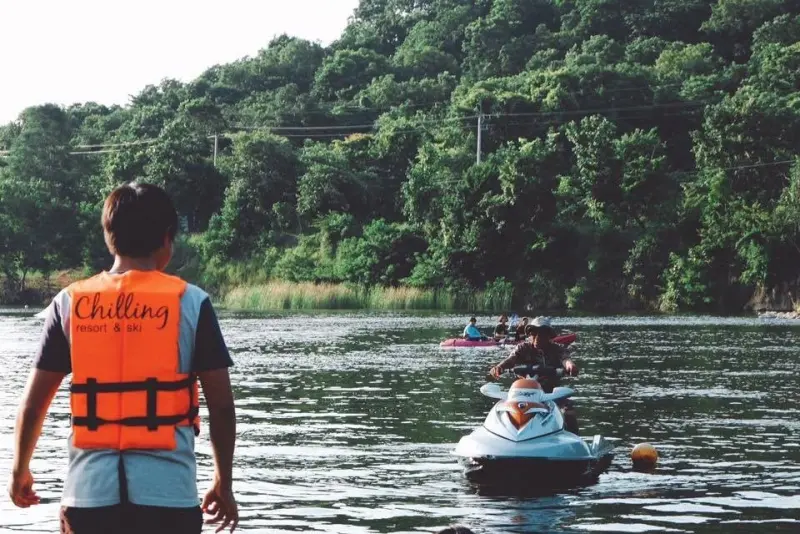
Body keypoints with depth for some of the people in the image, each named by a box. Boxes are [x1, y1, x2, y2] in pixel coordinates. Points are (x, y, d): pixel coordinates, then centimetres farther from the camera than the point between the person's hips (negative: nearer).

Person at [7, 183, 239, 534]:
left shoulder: (70, 303, 3)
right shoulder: (190, 302, -3)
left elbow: (34, 402, 6)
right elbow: (221, 405, -2)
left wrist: (20, 470, 21)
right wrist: (223, 482, 10)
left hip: (90, 492, 2)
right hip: (167, 492, -2)